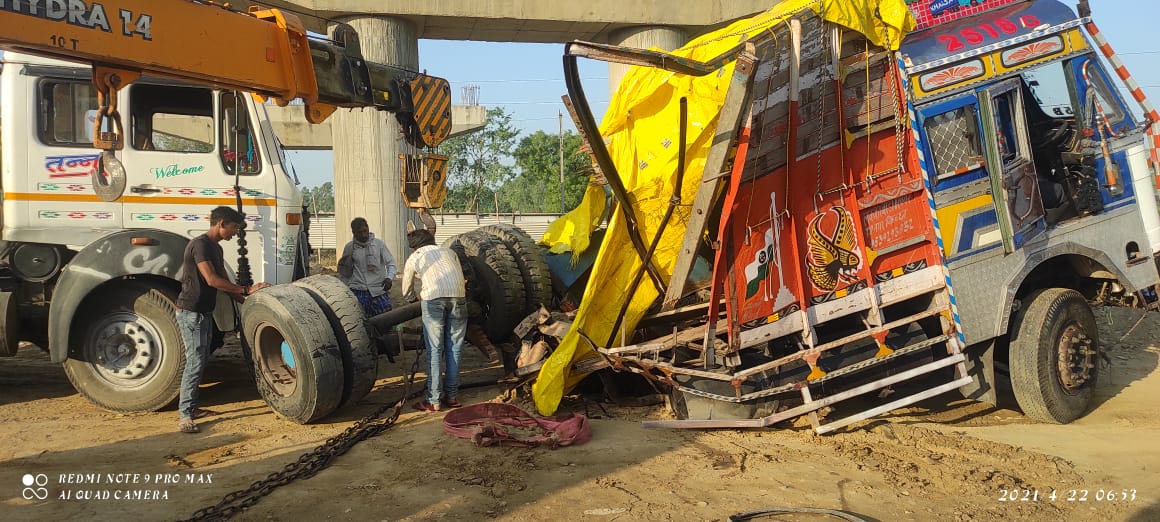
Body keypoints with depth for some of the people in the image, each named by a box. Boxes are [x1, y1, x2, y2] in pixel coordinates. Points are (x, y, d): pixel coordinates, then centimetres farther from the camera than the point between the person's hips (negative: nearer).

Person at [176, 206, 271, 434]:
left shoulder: (216, 248, 14)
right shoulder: (200, 245, -16)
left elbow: (225, 282, 17)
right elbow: (212, 280, -24)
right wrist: (246, 290, -22)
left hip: (204, 312, 10)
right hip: (191, 312, -10)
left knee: (201, 361, 13)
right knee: (195, 362, -11)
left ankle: (191, 407, 22)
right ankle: (184, 415, -8)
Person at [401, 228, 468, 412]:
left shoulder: (413, 259, 21)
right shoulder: (449, 251, 29)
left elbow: (406, 292, 29)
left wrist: (418, 297, 49)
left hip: (433, 298, -2)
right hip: (458, 296, 3)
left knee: (434, 350, 2)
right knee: (454, 348, 10)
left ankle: (434, 401, 2)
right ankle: (451, 396, 15)